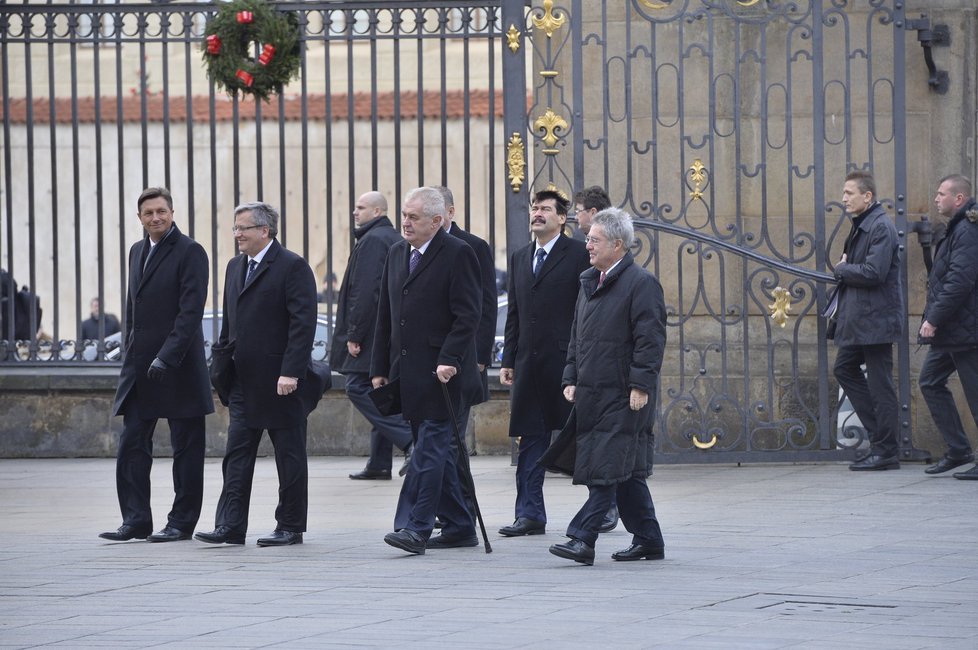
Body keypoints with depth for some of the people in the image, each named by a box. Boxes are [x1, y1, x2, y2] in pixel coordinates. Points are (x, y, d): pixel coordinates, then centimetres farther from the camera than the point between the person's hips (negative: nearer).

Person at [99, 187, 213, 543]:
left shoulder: (190, 252, -8)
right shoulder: (137, 251, 15)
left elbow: (191, 310, -15)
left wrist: (167, 356, -22)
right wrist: (131, 355, 13)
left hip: (179, 366, -7)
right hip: (140, 367, 7)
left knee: (185, 448, 2)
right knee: (132, 445, 3)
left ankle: (181, 522, 7)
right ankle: (136, 520, 6)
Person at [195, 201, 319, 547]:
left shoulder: (292, 267, -10)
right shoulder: (235, 267, 14)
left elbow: (303, 323, -15)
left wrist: (291, 372, -21)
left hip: (281, 382, -7)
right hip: (244, 382, 7)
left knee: (289, 457, 3)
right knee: (236, 456, 2)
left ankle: (290, 527, 9)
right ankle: (230, 526, 0)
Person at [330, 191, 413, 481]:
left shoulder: (372, 240, -13)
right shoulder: (395, 240, 18)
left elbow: (365, 291, -20)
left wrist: (354, 335, -18)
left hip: (373, 334, -10)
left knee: (359, 387, -10)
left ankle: (409, 440, -18)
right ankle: (379, 464, 11)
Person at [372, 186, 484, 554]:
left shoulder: (457, 255, -7)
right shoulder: (396, 254, 16)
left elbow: (467, 316, -12)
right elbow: (385, 315, 19)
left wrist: (449, 360, -20)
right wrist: (380, 368, 15)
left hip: (440, 373, -8)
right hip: (407, 372, 8)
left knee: (430, 448, -11)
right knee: (437, 449, 11)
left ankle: (417, 527, -16)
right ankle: (459, 527, 17)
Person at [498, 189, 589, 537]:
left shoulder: (577, 254, -3)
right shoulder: (520, 258, 16)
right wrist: (508, 360, 12)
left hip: (566, 361, -6)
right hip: (529, 362, 6)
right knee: (530, 438, 5)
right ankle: (530, 514, 8)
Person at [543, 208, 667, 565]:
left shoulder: (641, 283, -8)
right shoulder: (589, 283, 18)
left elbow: (650, 340, -13)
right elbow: (577, 337, 23)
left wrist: (640, 386, -18)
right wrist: (571, 378, 13)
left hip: (623, 397, -9)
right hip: (593, 394, 9)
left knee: (608, 469, -12)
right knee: (626, 472, 11)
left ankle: (583, 538, -17)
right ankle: (648, 539, 17)